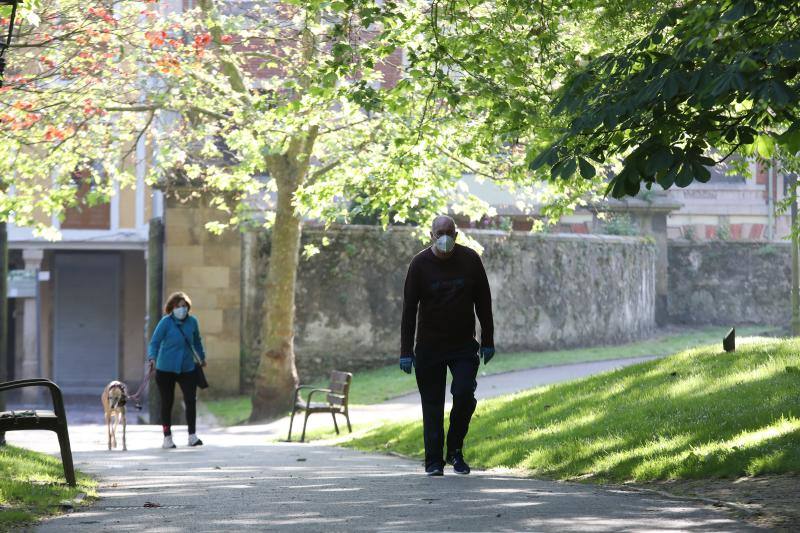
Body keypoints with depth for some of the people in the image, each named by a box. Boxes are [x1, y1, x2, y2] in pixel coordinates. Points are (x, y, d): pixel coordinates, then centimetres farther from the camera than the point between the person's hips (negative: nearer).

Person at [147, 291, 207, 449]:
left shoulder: (192, 322, 1)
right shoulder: (166, 322, -12)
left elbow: (197, 341, 19)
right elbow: (154, 342, -15)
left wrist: (202, 357, 32)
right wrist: (152, 357, -32)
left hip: (187, 369, 3)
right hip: (166, 369, -3)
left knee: (191, 400, -6)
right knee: (167, 403, 6)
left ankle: (192, 436, 3)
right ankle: (167, 438, 16)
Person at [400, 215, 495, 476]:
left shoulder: (470, 260, 0)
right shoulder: (420, 264, -5)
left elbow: (483, 302, 8)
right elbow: (409, 309, -3)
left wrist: (487, 341, 6)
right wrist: (406, 351, -8)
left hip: (464, 346, 1)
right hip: (429, 346, -1)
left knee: (464, 395, -15)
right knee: (432, 405, -1)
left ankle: (455, 449, 5)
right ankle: (434, 462, 6)